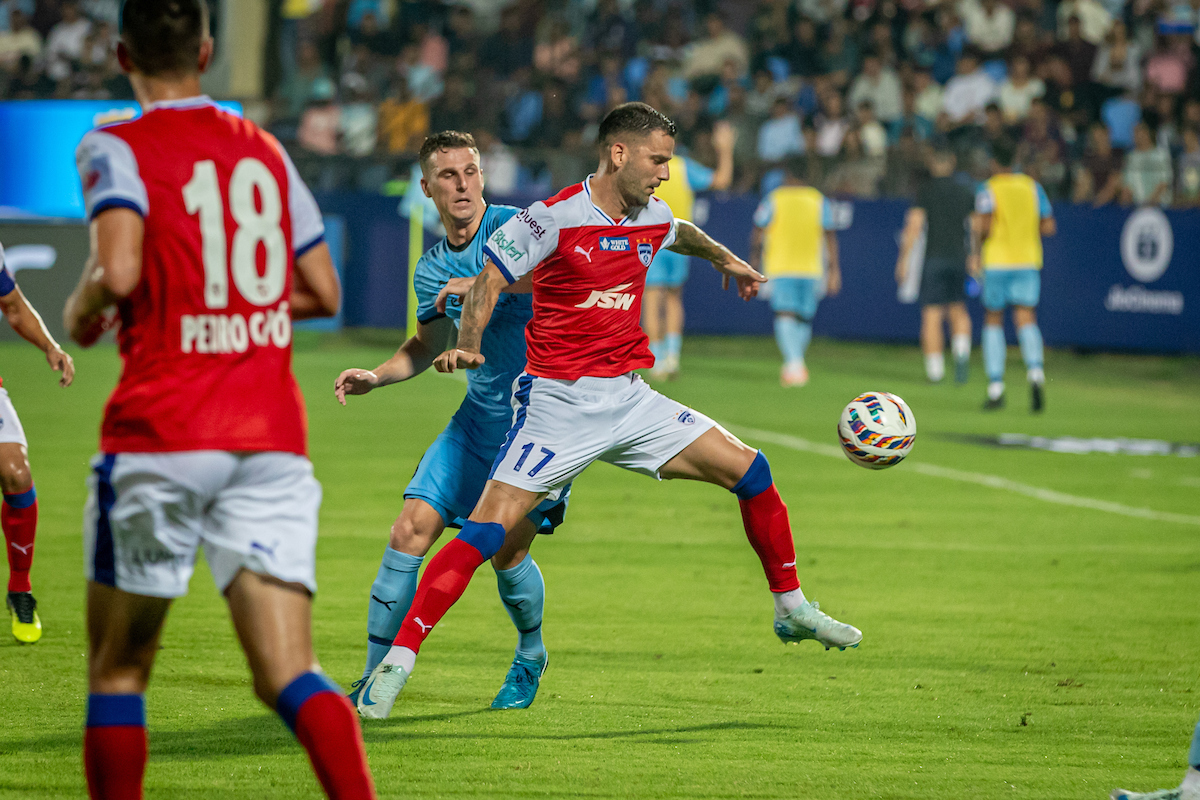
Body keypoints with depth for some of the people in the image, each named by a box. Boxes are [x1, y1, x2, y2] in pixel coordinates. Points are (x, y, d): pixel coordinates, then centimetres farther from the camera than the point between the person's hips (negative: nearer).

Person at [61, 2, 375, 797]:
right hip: (272, 434, 4)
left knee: (118, 671, 11)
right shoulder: (265, 150, 13)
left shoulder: (117, 150, -3)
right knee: (289, 674, -4)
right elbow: (322, 292, 16)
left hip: (161, 435, -4)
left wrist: (82, 311, 2)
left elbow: (117, 273, -19)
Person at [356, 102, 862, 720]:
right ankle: (397, 662, -16)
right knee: (490, 527, -19)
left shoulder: (653, 220, 8)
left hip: (627, 399, 6)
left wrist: (724, 258, 52)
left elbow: (681, 233, 34)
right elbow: (488, 282, -9)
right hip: (556, 401, -6)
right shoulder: (554, 218, -12)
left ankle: (792, 609, 20)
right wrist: (467, 345, -26)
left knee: (748, 470, 2)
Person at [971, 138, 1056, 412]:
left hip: (996, 262, -2)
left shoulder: (989, 189, -5)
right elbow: (1049, 226, 7)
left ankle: (996, 388, 5)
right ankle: (1035, 372, -29)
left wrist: (976, 250, -5)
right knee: (1026, 321, -2)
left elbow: (982, 223, -20)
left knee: (993, 322, 9)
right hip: (1028, 261, 2)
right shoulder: (1032, 187, 7)